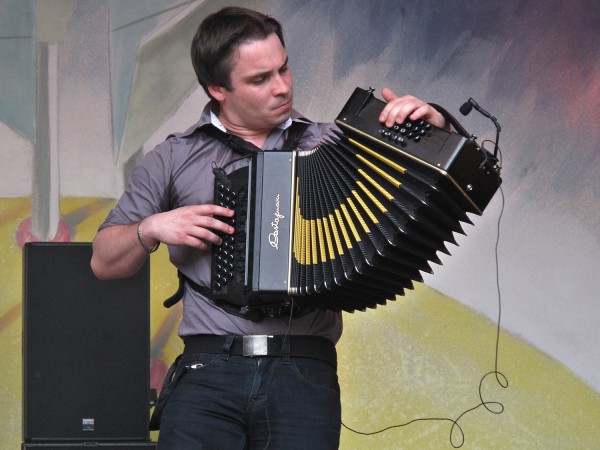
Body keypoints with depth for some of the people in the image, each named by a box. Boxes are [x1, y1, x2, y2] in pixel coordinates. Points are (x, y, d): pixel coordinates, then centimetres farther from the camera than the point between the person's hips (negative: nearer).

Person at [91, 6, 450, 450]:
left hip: (305, 375, 0)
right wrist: (152, 229, -1)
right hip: (208, 372, 0)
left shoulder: (331, 145, 16)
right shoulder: (173, 159, 15)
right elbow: (105, 260, 19)